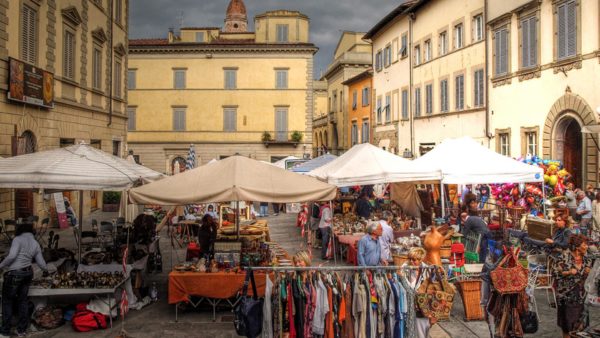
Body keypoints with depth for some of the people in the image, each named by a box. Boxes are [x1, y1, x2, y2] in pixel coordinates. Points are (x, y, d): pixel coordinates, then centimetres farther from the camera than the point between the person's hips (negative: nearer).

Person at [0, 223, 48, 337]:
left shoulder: (18, 239, -8)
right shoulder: (36, 244, 10)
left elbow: (12, 256, -21)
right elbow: (41, 263, 12)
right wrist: (46, 270, 30)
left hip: (14, 274, -6)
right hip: (28, 273, 6)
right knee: (23, 300, 15)